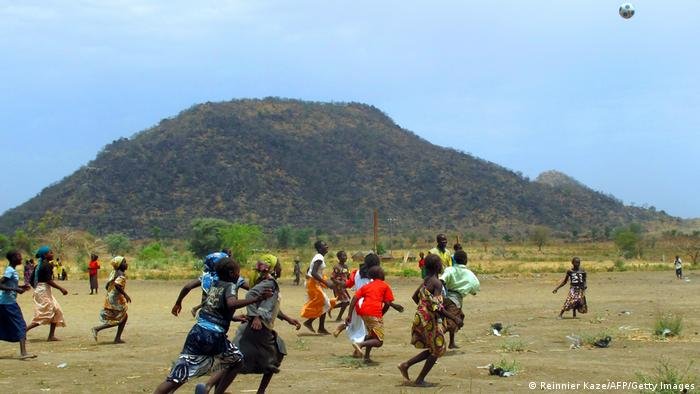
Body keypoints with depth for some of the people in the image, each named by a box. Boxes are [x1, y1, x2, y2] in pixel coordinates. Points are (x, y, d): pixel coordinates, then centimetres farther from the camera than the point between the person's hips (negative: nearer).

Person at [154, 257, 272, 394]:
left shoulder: (214, 284, 19)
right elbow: (231, 303, -24)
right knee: (237, 360, 21)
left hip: (198, 331, 6)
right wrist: (256, 299, -23)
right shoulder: (230, 286, -1)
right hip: (215, 337, -6)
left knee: (177, 378, 1)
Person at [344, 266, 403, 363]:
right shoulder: (385, 286, 12)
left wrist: (349, 315, 7)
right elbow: (387, 303, 3)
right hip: (375, 313, -6)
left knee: (372, 335, 28)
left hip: (363, 312, 6)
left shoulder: (366, 286, 23)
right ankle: (360, 344, -23)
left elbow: (354, 298, 10)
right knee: (379, 341, 1)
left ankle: (366, 357, 19)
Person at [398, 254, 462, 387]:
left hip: (422, 318, 9)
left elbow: (415, 296, 20)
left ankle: (405, 365, 15)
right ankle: (419, 380, 10)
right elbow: (437, 307, -25)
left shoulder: (426, 280, 8)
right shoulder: (437, 283, -19)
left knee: (432, 350, 20)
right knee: (436, 351, 7)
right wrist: (454, 318, -20)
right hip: (431, 321, -9)